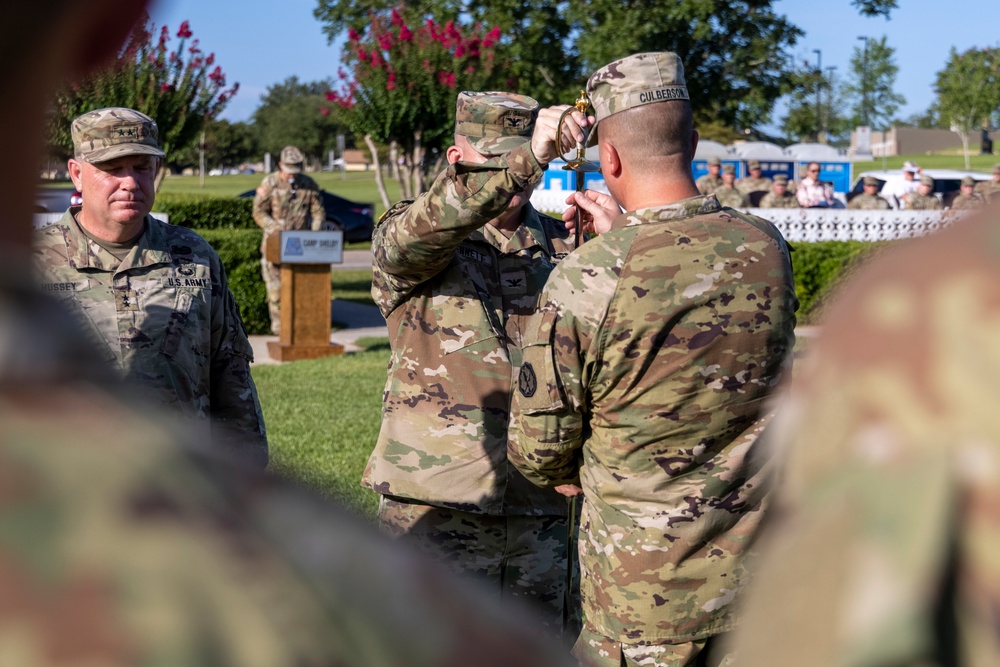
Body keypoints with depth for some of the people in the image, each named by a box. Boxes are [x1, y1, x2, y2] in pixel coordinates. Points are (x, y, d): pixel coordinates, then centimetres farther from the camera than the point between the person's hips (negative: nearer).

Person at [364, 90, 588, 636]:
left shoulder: (563, 248, 11)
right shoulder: (405, 240, -1)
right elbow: (435, 222, -26)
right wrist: (530, 155, -38)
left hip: (540, 511, 4)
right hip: (435, 511, -4)